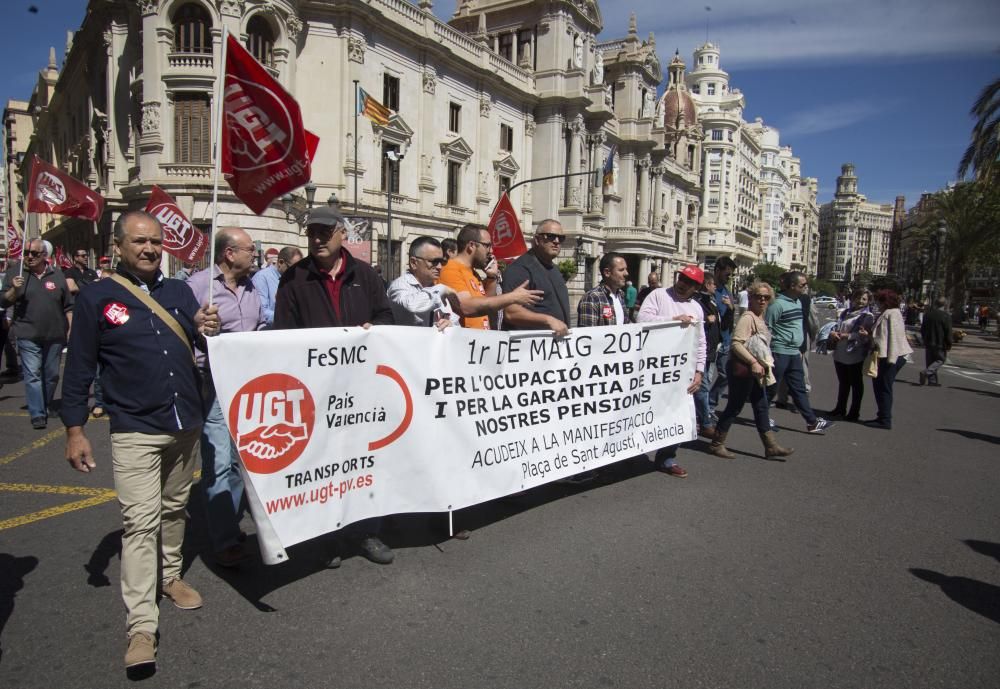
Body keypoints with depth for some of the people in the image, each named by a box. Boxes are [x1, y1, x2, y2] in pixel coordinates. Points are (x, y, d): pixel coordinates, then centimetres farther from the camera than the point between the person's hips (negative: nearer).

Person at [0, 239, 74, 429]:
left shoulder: (57, 274, 5)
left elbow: (68, 306, 8)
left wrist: (71, 329, 3)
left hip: (54, 335, 2)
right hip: (28, 336, -2)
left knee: (52, 375, 12)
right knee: (32, 375, -5)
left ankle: (47, 407, 29)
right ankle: (37, 414, -3)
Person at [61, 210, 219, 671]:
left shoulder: (180, 291, 8)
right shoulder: (97, 298, -4)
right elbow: (79, 370, -2)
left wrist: (206, 331, -10)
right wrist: (74, 431, -5)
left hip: (186, 426, 4)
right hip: (135, 431, -4)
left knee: (174, 509, 18)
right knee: (140, 523, -6)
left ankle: (170, 576, 38)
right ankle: (141, 626, 0)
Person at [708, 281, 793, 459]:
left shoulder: (760, 318, 14)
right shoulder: (748, 317, -16)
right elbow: (736, 343, -25)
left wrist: (761, 364, 17)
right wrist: (753, 362, -26)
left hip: (756, 371, 10)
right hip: (743, 370, -10)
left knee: (761, 408, 13)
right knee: (734, 407, -1)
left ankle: (771, 446, 20)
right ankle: (716, 444, 10)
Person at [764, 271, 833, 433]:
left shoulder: (798, 302, 13)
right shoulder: (777, 304, -15)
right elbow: (767, 329, -15)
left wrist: (799, 349, 21)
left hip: (794, 353, 8)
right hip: (779, 353, -8)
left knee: (799, 389, 11)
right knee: (771, 387, 2)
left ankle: (812, 422, 15)